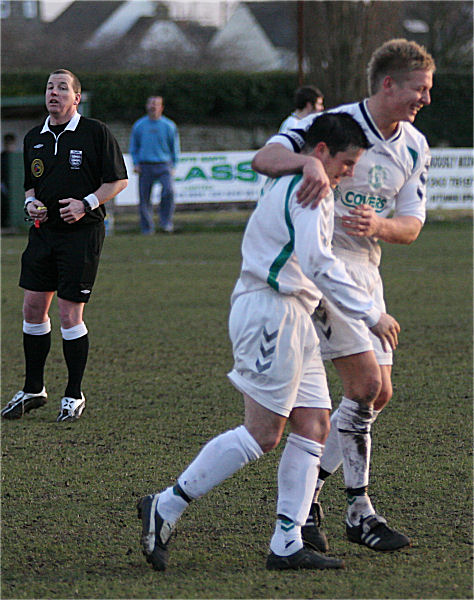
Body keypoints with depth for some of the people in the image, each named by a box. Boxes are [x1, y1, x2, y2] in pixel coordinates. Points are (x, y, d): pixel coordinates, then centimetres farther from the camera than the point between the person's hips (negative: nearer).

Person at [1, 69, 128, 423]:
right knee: (33, 308, 4)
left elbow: (119, 180, -3)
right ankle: (33, 390, 17)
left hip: (81, 232, -5)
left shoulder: (95, 133, -4)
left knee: (70, 314, -6)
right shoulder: (34, 139, 12)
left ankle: (74, 396, 6)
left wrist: (86, 204, -15)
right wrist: (31, 203, 1)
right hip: (43, 231, 5)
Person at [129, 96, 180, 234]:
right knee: (144, 197, -1)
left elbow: (174, 148, 13)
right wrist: (136, 164, 6)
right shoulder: (139, 125, 9)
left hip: (163, 165, -2)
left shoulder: (169, 126, 6)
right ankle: (147, 228, 10)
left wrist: (173, 166, 6)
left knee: (168, 190, -23)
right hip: (145, 166, 2)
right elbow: (133, 146, 18)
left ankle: (166, 222, -12)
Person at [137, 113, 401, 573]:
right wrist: (370, 314, -19)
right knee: (262, 434, -11)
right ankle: (165, 508, -7)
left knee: (313, 426, 4)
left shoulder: (290, 185, 22)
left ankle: (286, 545, 1)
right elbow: (318, 263, -21)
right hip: (271, 313, -11)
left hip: (290, 318, 11)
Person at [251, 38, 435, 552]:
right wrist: (307, 161, -47)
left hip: (365, 272, 8)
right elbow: (263, 158, -26)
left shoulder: (414, 147, 6)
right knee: (366, 382, -16)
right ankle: (358, 508, -6)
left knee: (378, 393, 5)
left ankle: (308, 492, 15)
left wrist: (378, 225, -19)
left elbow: (411, 225, 4)